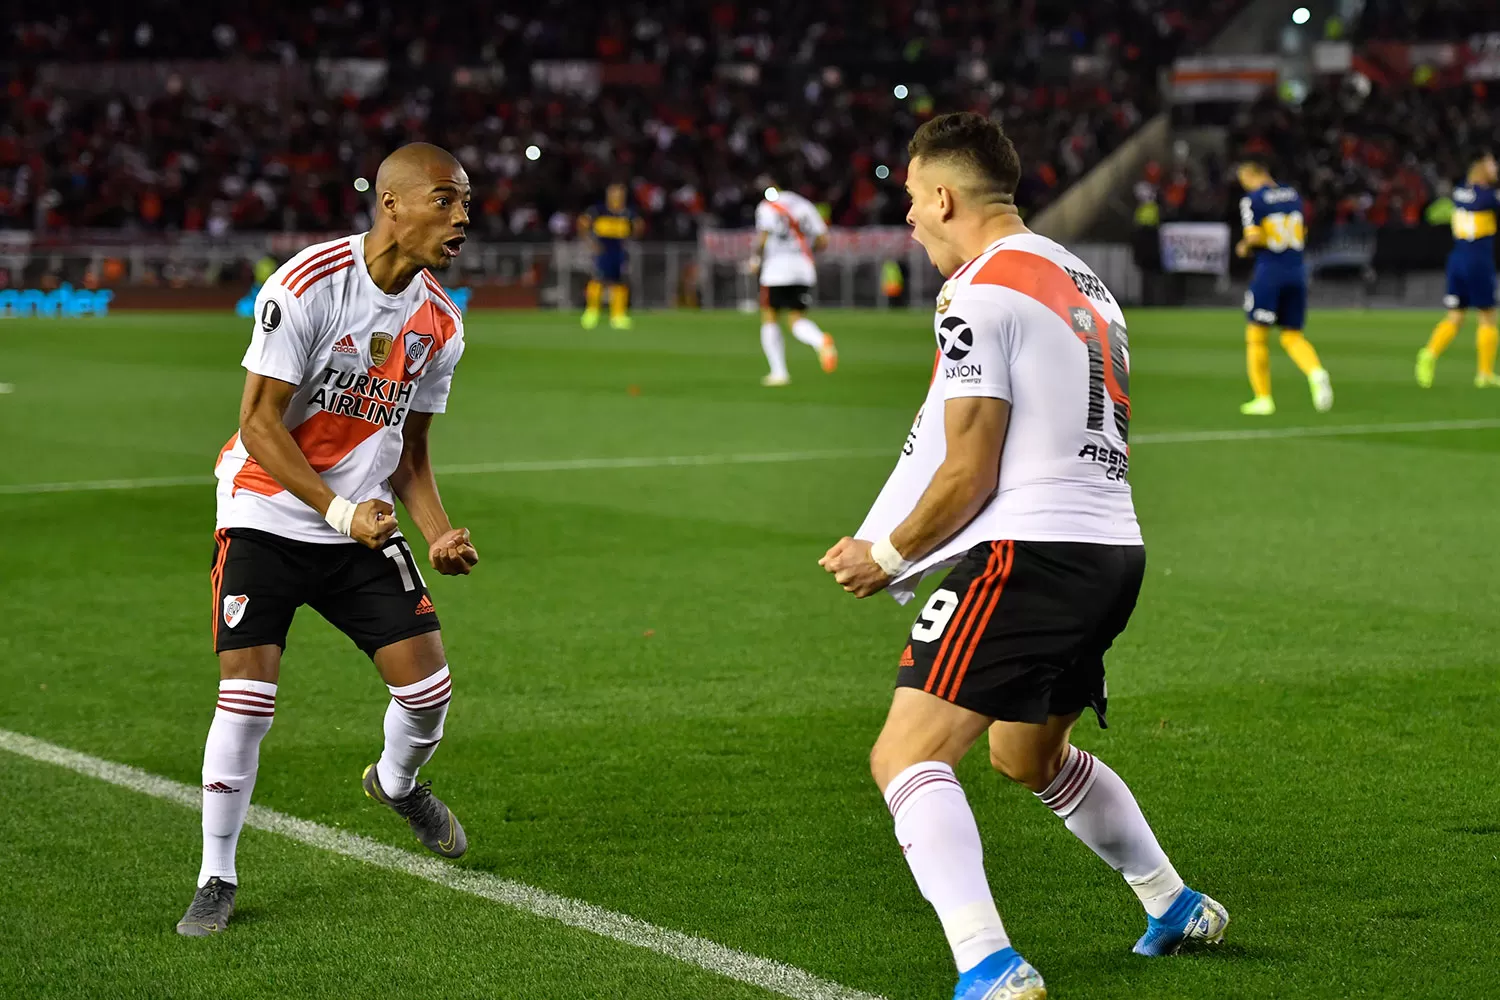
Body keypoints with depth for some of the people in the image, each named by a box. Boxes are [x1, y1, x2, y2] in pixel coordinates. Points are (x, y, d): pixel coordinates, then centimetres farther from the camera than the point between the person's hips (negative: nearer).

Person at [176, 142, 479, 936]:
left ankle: (397, 783, 32)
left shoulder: (439, 324, 1)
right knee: (245, 701, -12)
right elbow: (259, 423, -18)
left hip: (364, 528, 5)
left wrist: (440, 534, -5)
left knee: (428, 689, -3)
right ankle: (216, 878, 5)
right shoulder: (308, 285, -19)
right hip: (267, 518, -5)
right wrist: (341, 510, -26)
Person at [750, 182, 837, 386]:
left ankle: (779, 372, 4)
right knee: (796, 320, 9)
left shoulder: (767, 207, -1)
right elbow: (823, 241, 11)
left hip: (776, 268, -5)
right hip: (804, 270, 5)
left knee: (770, 319, 8)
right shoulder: (805, 206, 15)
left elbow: (762, 237, -14)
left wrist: (756, 258, 2)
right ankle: (821, 340, -24)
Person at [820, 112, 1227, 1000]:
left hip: (1030, 555, -10)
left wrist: (889, 555, 1)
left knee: (907, 758, -12)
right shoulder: (1085, 282, 19)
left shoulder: (978, 294, -10)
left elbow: (969, 474, -14)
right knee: (1029, 754, 30)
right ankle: (1178, 908, 41)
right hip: (1113, 550, 10)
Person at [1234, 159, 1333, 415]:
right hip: (1297, 273, 6)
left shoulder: (1252, 199, -7)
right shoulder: (1293, 195, 13)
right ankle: (1317, 373, -17)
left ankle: (1263, 398, 6)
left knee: (1257, 337, 7)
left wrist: (1245, 246, 3)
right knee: (1292, 337, 11)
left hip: (1269, 272, -6)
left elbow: (1254, 235, -18)